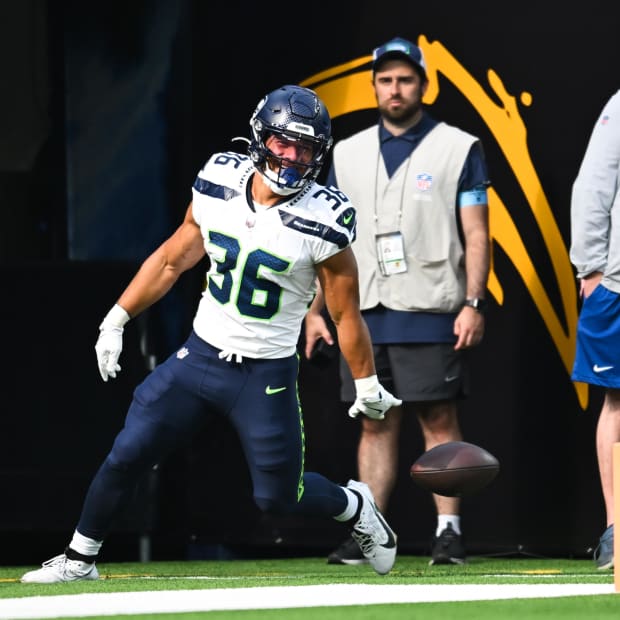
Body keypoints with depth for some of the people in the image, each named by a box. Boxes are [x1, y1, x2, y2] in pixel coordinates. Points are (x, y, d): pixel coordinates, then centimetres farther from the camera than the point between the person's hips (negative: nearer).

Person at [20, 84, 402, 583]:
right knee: (126, 457, 1)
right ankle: (79, 559, 19)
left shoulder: (321, 221, -17)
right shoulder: (219, 185, -6)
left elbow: (346, 313, -7)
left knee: (277, 496, 2)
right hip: (199, 355, 3)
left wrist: (368, 386, 0)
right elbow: (172, 259, 8)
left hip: (266, 375, -3)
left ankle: (355, 506, 32)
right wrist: (116, 319, 10)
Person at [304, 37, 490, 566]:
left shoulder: (458, 149, 3)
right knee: (376, 423, 5)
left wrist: (474, 303, -11)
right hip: (363, 317, 4)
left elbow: (476, 233, -1)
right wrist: (315, 309, 8)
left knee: (440, 420, -5)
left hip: (430, 315, -4)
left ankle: (449, 530, -3)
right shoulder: (347, 155, 14)